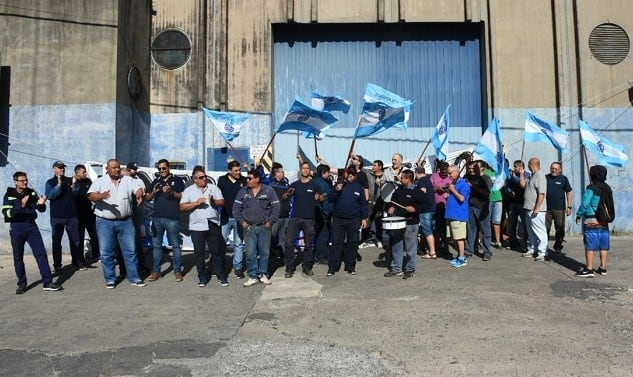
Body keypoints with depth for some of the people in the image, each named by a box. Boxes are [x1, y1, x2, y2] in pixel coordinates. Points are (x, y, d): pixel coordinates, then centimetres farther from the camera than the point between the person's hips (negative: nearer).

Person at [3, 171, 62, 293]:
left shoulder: (31, 193, 5)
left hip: (31, 226, 2)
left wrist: (41, 204, -15)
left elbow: (41, 209, 7)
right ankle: (22, 284, 21)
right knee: (18, 257, 7)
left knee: (41, 253, -3)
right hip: (17, 228, -2)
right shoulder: (9, 195, -3)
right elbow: (6, 213, -13)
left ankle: (47, 282, 0)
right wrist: (21, 205, -26)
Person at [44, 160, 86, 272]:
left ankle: (79, 263, 11)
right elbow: (49, 196, -12)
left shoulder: (70, 180, 9)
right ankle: (57, 266, 12)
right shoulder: (50, 182, 4)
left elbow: (76, 194, 1)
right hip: (57, 217, -1)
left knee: (75, 240, 4)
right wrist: (59, 184, -22)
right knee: (56, 241, 4)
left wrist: (73, 185, -17)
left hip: (72, 215, 2)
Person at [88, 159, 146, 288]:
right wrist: (101, 196, -34)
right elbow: (91, 195, -12)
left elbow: (139, 189, -2)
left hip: (125, 221, 2)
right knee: (106, 252, 4)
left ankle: (134, 278, 13)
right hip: (105, 222, -1)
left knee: (130, 250, 5)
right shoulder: (100, 181, 1)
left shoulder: (128, 180, 8)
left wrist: (139, 194, -26)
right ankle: (110, 279, 17)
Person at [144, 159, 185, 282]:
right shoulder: (155, 182, 17)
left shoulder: (177, 180, 4)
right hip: (157, 218, 5)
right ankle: (155, 271, 16)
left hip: (172, 218, -4)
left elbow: (183, 197, -2)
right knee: (156, 245, 8)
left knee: (175, 245, 0)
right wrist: (153, 192, -7)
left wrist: (171, 192, -19)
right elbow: (147, 198, 14)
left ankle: (177, 271, 7)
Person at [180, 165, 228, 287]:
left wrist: (214, 201, -16)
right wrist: (196, 203, -15)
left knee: (217, 251, 5)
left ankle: (221, 276, 14)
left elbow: (222, 202, 4)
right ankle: (202, 277, 19)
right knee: (199, 252, 6)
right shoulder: (188, 191, 4)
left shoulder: (213, 188, 8)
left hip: (213, 225, 1)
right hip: (197, 226, 0)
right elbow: (182, 207, -4)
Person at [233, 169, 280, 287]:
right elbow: (236, 208, 7)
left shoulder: (269, 190, -2)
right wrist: (241, 222, -1)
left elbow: (276, 207, -1)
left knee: (264, 252, 5)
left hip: (264, 227, -1)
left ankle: (263, 275, 18)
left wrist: (270, 222, -6)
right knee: (250, 253, 0)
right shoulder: (243, 191, 4)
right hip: (249, 227, 1)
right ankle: (253, 276, 9)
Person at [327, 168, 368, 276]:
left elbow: (363, 203, 8)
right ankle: (333, 266, 7)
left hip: (354, 220, 1)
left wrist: (364, 218, 3)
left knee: (353, 243, 7)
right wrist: (336, 190, -19)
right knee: (336, 243, 2)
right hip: (338, 219, 0)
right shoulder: (339, 184, 4)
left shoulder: (358, 187, 5)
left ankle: (350, 266, 19)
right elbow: (330, 199, -2)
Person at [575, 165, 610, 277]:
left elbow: (585, 204, -12)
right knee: (603, 246, 11)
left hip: (591, 220, -6)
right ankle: (603, 268, 19)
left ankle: (589, 269, -3)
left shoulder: (591, 188, -11)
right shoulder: (607, 188, 8)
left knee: (590, 246, -4)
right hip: (604, 221, 6)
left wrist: (579, 215, 0)